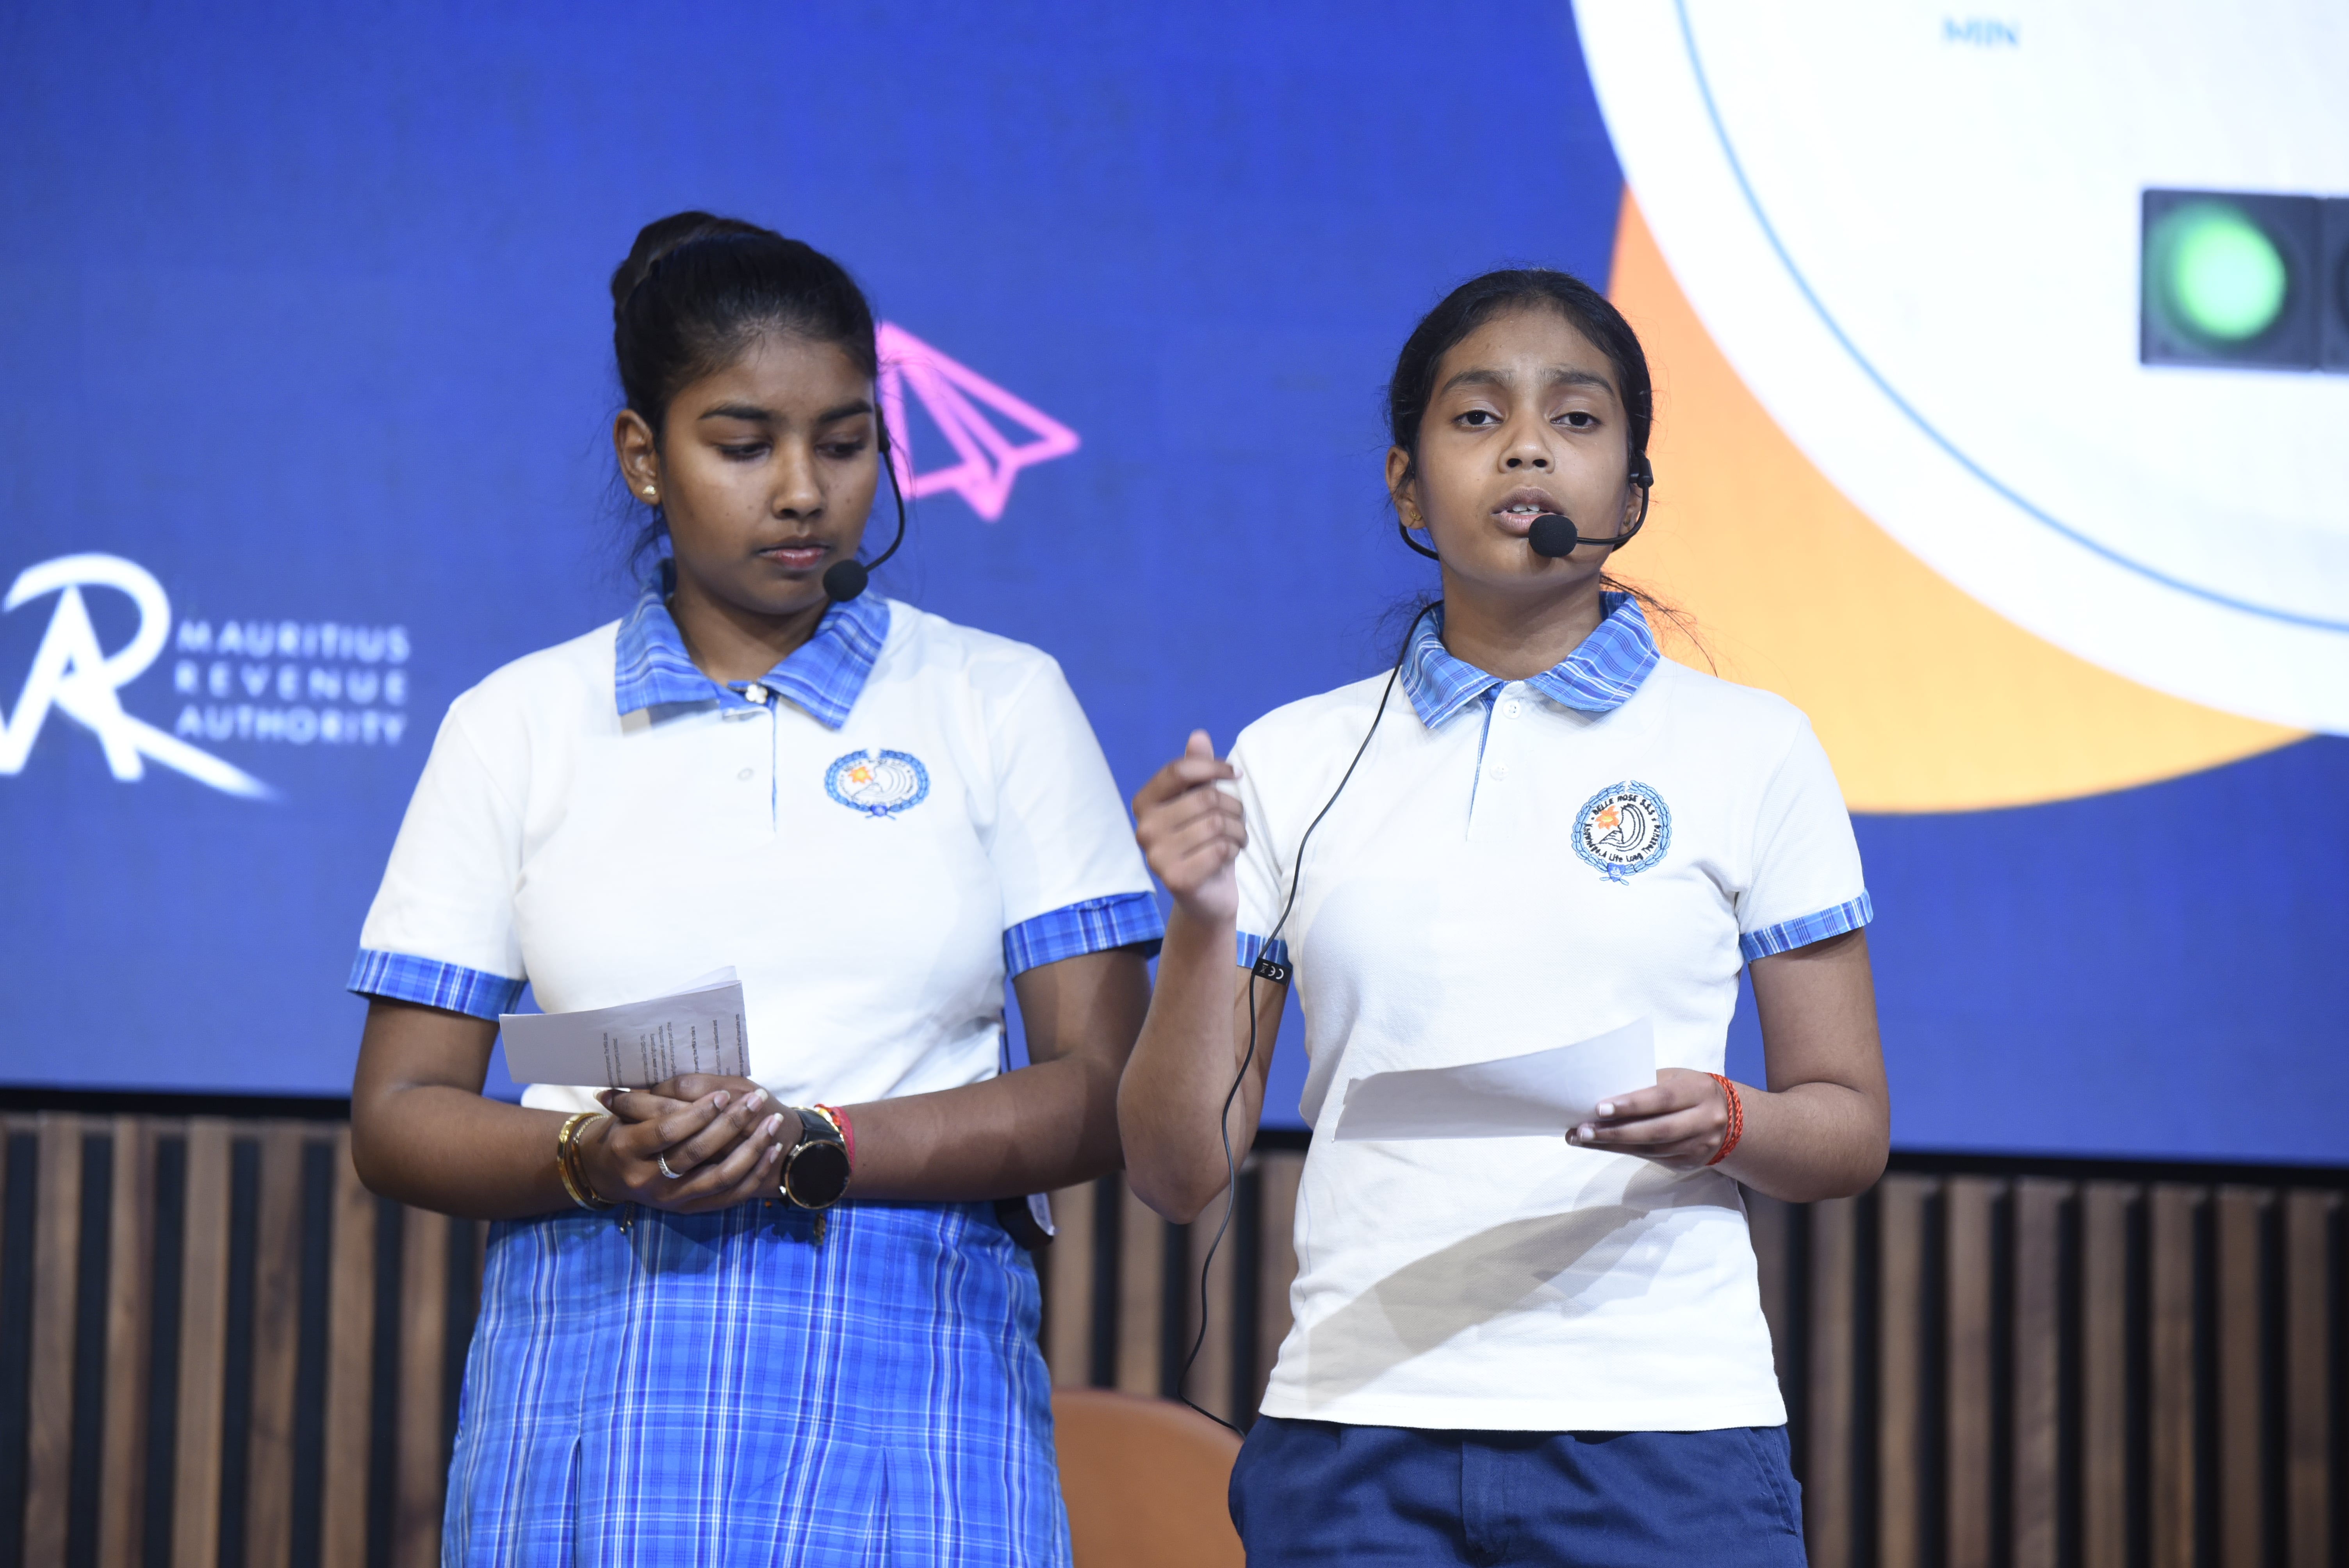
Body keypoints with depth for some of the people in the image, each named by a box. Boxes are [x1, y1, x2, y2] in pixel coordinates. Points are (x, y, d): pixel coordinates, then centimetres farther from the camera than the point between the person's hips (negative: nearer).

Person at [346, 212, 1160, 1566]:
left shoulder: (1002, 703, 10)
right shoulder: (518, 724, 11)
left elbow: (1102, 1094, 2)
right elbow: (400, 1115, 8)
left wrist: (811, 1144, -12)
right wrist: (592, 1158, -12)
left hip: (910, 1367, 0)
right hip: (599, 1383, 1)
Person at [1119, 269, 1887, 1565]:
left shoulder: (1749, 750, 7)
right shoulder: (1292, 764, 9)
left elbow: (1849, 1128, 8)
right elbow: (1178, 1172, 7)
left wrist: (1718, 1124, -13)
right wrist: (1200, 923, -9)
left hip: (1662, 1429, -1)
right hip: (1358, 1423, 1)